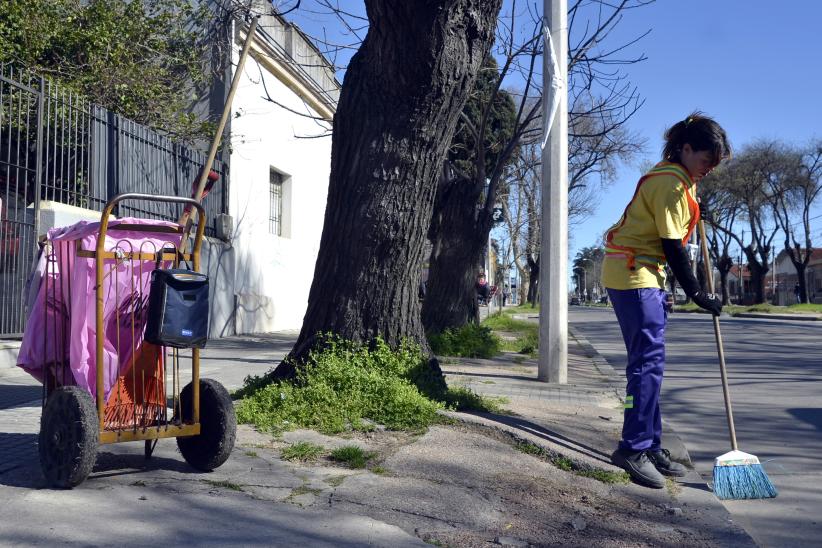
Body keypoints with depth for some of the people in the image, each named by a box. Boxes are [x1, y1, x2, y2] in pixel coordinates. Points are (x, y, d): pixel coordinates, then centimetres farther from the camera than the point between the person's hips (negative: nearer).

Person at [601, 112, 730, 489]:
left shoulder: (675, 179, 17)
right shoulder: (670, 183, -14)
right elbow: (672, 246, -17)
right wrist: (697, 294, -12)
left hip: (645, 276, 10)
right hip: (632, 275, -10)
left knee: (649, 363, 9)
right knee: (648, 361, -12)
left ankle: (650, 448, 14)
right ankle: (634, 449, -9)